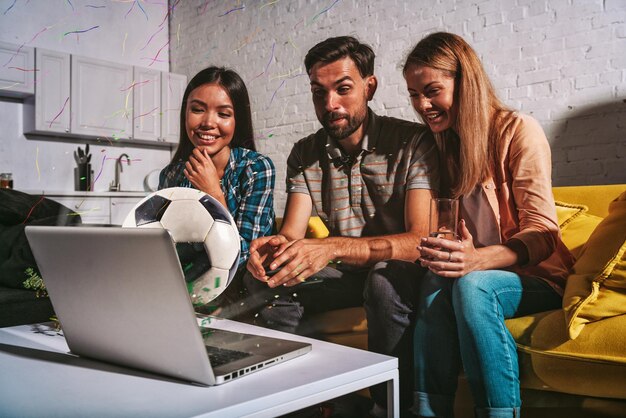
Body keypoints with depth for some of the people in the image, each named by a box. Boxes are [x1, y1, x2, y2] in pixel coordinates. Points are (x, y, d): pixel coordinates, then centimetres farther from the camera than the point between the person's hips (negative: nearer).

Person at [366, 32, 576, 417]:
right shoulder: (437, 143, 9)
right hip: (472, 270, 4)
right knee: (436, 282, -30)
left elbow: (543, 232, -16)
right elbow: (431, 231, 9)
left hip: (534, 276, -3)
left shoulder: (518, 131, -8)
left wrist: (478, 260, -35)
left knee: (471, 285, -35)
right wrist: (445, 254, -17)